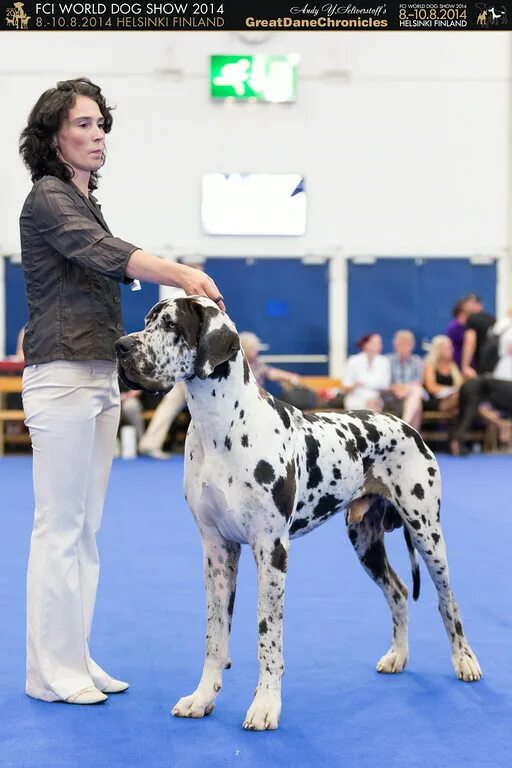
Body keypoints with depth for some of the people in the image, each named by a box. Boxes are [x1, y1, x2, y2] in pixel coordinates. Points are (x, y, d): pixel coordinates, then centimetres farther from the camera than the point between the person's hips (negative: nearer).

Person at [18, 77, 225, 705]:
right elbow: (106, 252, -27)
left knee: (86, 527, 10)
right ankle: (50, 670, 1)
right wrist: (181, 273, -43)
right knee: (60, 526, -6)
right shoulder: (47, 198, -9)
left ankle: (75, 658, 16)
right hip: (62, 376, -9)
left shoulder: (83, 203, 19)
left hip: (99, 376, 9)